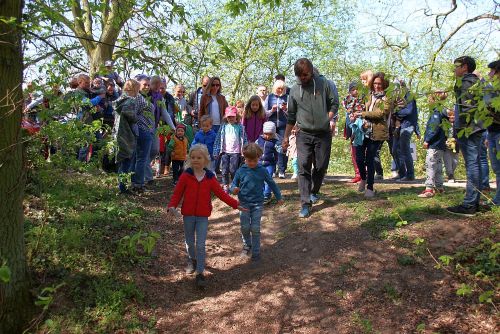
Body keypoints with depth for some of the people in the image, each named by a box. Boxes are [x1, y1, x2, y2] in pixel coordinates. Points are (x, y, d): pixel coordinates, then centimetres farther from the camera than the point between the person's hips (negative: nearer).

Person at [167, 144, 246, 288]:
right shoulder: (186, 176, -6)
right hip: (188, 214, 1)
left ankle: (200, 273, 3)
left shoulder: (210, 178, -3)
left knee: (200, 245, -4)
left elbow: (221, 193, 2)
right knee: (190, 242, 16)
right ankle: (192, 260, 44)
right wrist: (172, 206, -21)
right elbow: (177, 193, -5)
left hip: (203, 216, -1)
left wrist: (235, 204, -1)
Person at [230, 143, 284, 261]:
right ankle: (247, 245, 27)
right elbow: (234, 183, 4)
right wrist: (234, 189, -20)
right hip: (244, 203, 1)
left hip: (257, 204, 0)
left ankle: (256, 251, 12)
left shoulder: (262, 171, -3)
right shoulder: (240, 171, -4)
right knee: (244, 227, -1)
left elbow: (272, 183, 8)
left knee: (255, 228, -1)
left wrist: (279, 197, 14)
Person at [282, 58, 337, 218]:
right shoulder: (294, 90, 5)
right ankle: (306, 204, -6)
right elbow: (291, 116, 12)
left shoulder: (323, 84, 0)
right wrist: (286, 137, 12)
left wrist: (329, 119, -7)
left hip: (323, 134, 0)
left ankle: (314, 191, 34)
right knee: (303, 168, -8)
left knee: (321, 167, 7)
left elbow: (333, 103, 8)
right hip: (304, 134, 1)